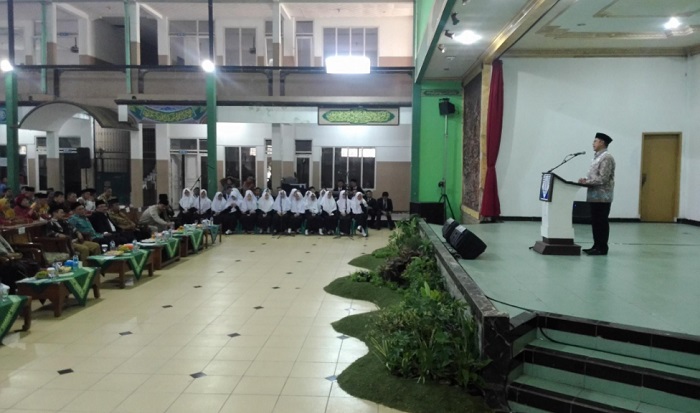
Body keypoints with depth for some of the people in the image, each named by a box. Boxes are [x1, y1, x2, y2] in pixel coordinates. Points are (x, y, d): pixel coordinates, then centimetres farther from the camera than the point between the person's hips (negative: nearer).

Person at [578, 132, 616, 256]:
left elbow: (603, 179, -19)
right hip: (595, 195, 9)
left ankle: (602, 248, 0)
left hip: (602, 196, -9)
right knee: (595, 222, 11)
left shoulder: (606, 157, -12)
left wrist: (587, 182, -14)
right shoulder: (597, 157, 18)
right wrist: (586, 180, 5)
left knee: (601, 222, -5)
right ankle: (596, 246, 17)